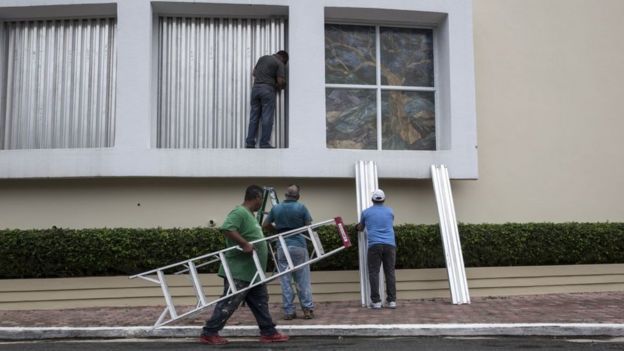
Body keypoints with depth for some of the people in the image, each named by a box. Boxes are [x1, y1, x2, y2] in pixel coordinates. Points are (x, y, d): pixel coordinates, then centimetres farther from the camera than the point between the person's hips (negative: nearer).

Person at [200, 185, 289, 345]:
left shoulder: (249, 214, 15)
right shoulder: (239, 212, -17)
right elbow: (227, 229, -32)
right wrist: (245, 244, -32)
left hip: (252, 271, 11)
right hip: (239, 271, -11)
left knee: (260, 302, 13)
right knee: (228, 303, -3)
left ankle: (269, 333, 20)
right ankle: (208, 333, 7)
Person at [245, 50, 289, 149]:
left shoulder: (262, 58, 17)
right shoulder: (279, 64, -1)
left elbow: (254, 72, 21)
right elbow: (280, 81, -8)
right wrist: (279, 87, 12)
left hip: (255, 87, 6)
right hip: (268, 89, -6)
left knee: (254, 117, 7)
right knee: (267, 118, -3)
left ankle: (249, 143, 5)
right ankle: (264, 144, -5)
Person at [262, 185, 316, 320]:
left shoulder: (276, 208, 4)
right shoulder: (301, 207, -3)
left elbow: (265, 225, 9)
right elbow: (309, 227, -2)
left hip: (282, 247, 2)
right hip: (299, 246, -2)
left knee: (285, 281, 5)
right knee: (303, 280, 5)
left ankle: (289, 311, 7)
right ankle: (308, 309, 7)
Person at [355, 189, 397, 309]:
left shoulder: (366, 212, 11)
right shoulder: (390, 211, 17)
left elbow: (360, 228, 26)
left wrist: (358, 226, 49)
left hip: (374, 245, -2)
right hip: (390, 244, 2)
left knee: (374, 273, 0)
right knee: (390, 272, 4)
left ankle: (376, 301, -3)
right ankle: (392, 300, 3)